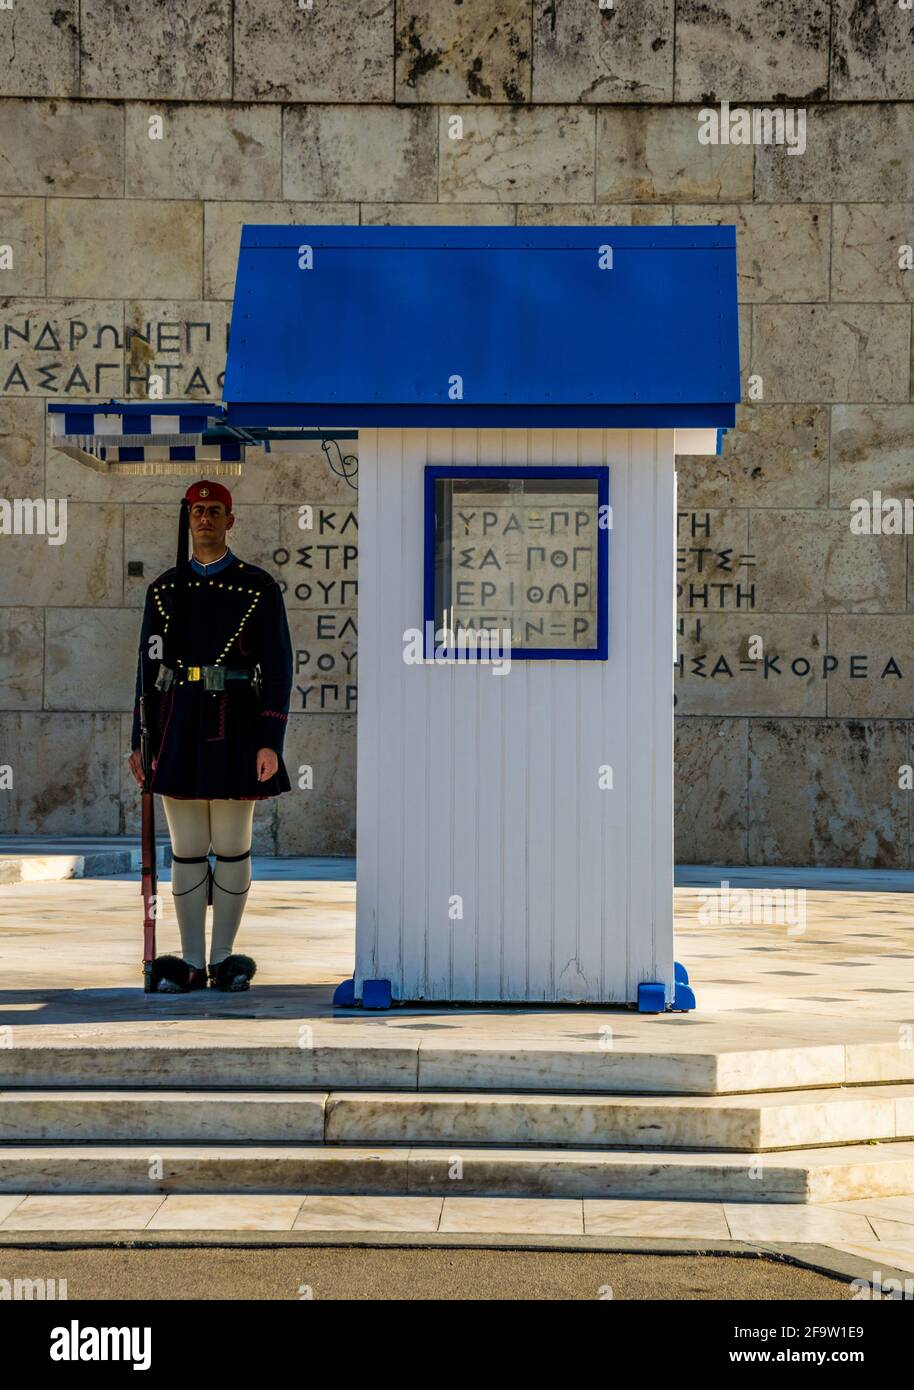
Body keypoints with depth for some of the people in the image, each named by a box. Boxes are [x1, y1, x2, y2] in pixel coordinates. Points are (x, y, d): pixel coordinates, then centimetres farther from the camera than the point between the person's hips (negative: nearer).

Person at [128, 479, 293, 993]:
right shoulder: (165, 589, 9)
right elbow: (149, 666, 10)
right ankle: (191, 964, 9)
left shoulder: (260, 587, 0)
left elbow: (278, 668, -3)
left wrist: (271, 743, -11)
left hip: (236, 730, -2)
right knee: (187, 850, 4)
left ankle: (224, 960, 12)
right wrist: (141, 741, 4)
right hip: (179, 729, 2)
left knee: (232, 848, 2)